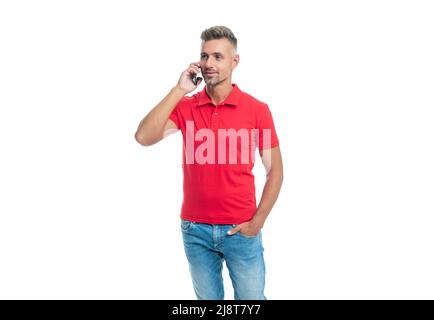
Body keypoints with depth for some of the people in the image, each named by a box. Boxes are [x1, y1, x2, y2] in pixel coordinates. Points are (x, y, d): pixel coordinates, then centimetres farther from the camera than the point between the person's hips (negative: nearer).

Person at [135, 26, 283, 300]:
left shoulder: (257, 109, -6)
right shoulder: (184, 106, 0)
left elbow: (275, 170, -1)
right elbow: (144, 137, -16)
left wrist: (258, 221, -8)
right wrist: (179, 90, -16)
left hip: (241, 230, -2)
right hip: (195, 228, 2)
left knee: (252, 297, 9)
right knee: (208, 297, 17)